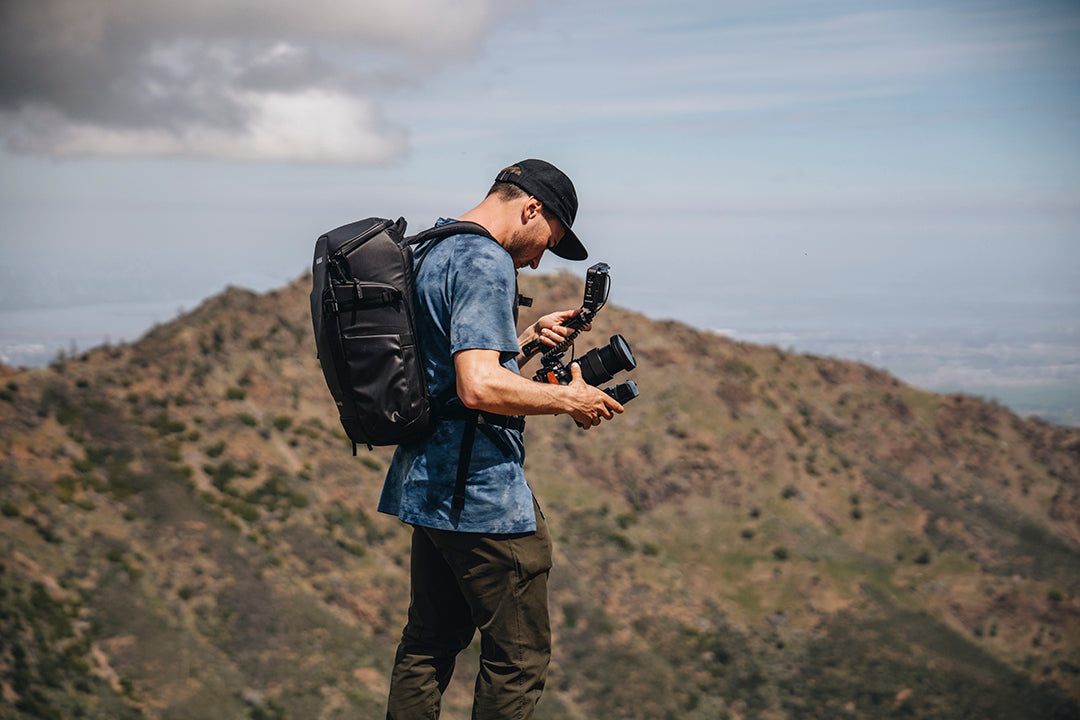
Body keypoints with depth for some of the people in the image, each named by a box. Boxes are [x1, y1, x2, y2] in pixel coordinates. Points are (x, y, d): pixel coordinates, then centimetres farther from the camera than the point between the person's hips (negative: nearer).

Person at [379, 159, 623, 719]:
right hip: (483, 493, -10)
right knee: (519, 656, -1)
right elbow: (479, 388, -27)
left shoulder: (430, 254, 16)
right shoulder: (485, 263, -16)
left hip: (425, 485, 10)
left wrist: (527, 339, 17)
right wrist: (568, 400, -15)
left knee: (429, 643, 17)